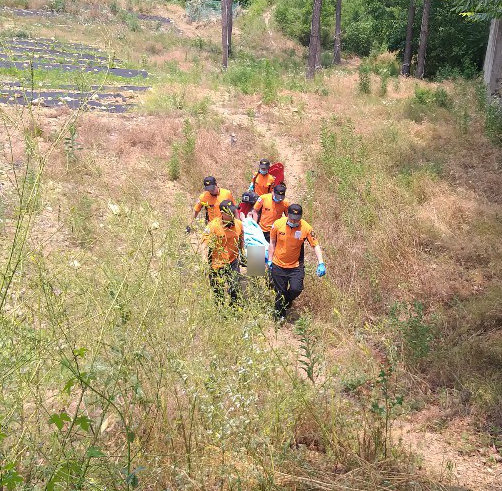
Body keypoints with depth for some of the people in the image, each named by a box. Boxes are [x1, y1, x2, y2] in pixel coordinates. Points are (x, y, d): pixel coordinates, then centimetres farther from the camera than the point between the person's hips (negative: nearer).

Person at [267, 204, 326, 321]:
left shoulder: (306, 228, -15)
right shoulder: (278, 224, -13)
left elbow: (315, 245, -9)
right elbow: (272, 242, 2)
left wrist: (321, 263, -20)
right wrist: (270, 260, 3)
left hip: (296, 266, -1)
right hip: (278, 265, 1)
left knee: (296, 289, -15)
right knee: (280, 292, 10)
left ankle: (287, 304, 21)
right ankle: (280, 316, 33)